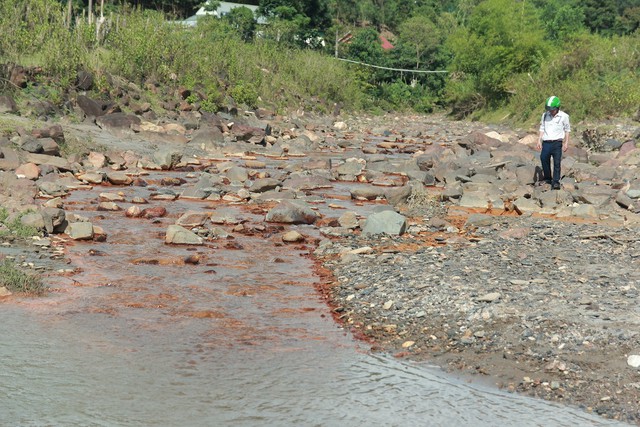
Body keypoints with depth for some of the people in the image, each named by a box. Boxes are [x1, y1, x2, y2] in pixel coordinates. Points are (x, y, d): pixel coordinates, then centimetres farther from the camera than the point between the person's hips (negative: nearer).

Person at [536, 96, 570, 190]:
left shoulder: (563, 116, -2)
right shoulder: (545, 115, 6)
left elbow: (567, 130, 7)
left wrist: (566, 143, 2)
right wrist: (539, 141, 8)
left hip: (557, 143, -3)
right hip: (546, 143, 3)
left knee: (557, 163, -5)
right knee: (544, 160, 3)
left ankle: (556, 182, -4)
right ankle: (547, 178, 20)